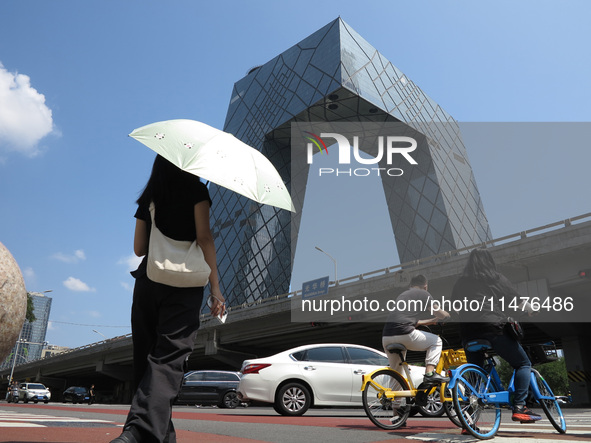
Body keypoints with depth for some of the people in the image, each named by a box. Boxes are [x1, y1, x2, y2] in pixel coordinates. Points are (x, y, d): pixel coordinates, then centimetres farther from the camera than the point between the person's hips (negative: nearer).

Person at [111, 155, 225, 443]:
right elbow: (204, 237, -7)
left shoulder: (148, 198, 16)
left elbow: (139, 248, 15)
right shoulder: (195, 190, 4)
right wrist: (215, 287, -7)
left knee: (146, 358, 9)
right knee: (169, 358, -11)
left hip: (147, 280, 5)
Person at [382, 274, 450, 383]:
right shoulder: (423, 294, 10)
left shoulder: (401, 295, 32)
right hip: (404, 333, -7)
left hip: (386, 337, 7)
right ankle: (429, 373, 3)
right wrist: (449, 315, 27)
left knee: (396, 371, 26)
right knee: (436, 341, 16)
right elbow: (440, 314, 5)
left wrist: (432, 321, 48)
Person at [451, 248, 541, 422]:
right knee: (523, 364, 12)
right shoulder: (495, 278, 7)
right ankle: (519, 408, -1)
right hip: (493, 327, -4)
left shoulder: (461, 282, 16)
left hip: (468, 330, 4)